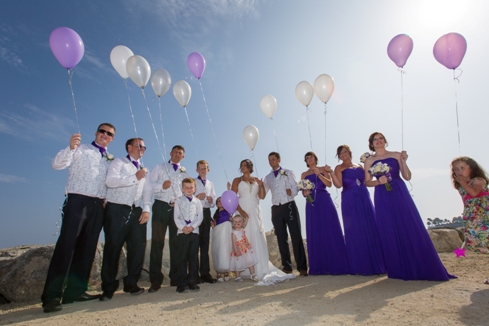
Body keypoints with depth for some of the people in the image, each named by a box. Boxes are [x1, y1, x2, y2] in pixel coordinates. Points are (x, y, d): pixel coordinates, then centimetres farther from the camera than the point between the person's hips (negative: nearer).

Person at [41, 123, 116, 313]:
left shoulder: (110, 159, 18)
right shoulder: (80, 149, 5)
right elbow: (57, 164, -8)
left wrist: (107, 199, 2)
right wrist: (71, 148, -26)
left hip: (98, 206, 5)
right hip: (78, 201, -5)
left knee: (87, 248, 5)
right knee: (66, 246, -9)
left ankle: (76, 290, 13)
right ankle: (52, 295, -3)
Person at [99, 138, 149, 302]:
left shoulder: (143, 169, 21)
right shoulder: (118, 162, 3)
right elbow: (110, 181, -17)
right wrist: (135, 177, -14)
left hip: (137, 212, 6)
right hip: (117, 210, -6)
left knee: (138, 247, 4)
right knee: (113, 248, 0)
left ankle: (131, 283, 19)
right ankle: (108, 287, 14)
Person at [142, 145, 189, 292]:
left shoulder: (184, 172, 16)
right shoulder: (160, 167, 7)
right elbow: (148, 186, -1)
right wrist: (154, 197, -17)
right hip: (161, 206, -2)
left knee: (176, 243, 7)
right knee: (157, 243, -1)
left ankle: (175, 277, 17)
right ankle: (155, 280, 9)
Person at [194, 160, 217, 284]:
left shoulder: (211, 184, 18)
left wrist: (211, 200, -5)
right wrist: (196, 197, -19)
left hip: (206, 213, 4)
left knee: (205, 243, 8)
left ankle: (205, 273, 15)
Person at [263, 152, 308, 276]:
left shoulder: (288, 173, 8)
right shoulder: (267, 177, 17)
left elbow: (296, 188, -4)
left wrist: (291, 192, -24)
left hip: (289, 206, -3)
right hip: (276, 209, 4)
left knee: (296, 236, -3)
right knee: (281, 238, 7)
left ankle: (302, 267, 3)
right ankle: (287, 267, 17)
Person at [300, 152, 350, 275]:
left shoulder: (322, 169, 8)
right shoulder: (304, 174, 14)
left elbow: (329, 184, -5)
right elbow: (303, 191, 9)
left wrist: (318, 174, -17)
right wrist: (305, 193, -13)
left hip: (325, 202, -2)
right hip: (312, 204, 2)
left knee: (330, 231, -3)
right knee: (315, 234, 2)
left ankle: (336, 265, 5)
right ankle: (320, 266, 10)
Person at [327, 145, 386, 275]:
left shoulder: (359, 166, 17)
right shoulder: (339, 168, 4)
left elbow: (367, 180, 16)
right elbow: (338, 184, -10)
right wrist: (331, 173, -23)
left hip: (364, 198, 4)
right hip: (350, 201, -4)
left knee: (370, 228, 3)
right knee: (355, 231, -2)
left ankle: (376, 263, 14)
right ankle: (361, 266, 7)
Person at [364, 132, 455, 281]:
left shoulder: (396, 155, 8)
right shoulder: (369, 161, 7)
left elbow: (407, 177, 3)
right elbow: (367, 182, 5)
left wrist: (403, 161, -9)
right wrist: (378, 181, -14)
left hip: (400, 194, 0)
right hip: (382, 198, 0)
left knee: (411, 228, -1)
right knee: (389, 232, 1)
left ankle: (422, 268, 12)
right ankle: (399, 270, 13)